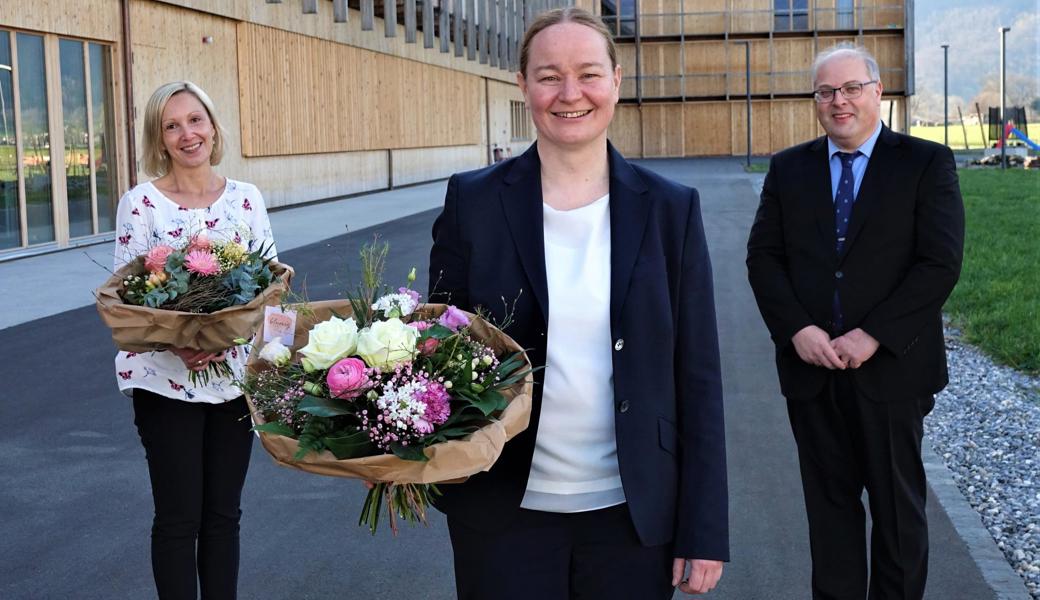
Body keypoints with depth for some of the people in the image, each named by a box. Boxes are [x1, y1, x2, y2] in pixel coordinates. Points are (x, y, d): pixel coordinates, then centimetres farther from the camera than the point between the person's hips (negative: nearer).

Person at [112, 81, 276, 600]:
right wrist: (176, 341, -25)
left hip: (235, 375, 3)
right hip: (165, 379, -3)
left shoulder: (246, 198, 3)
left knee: (222, 514, 12)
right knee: (178, 518, 4)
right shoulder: (140, 203, -6)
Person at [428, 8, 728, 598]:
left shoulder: (670, 209, -2)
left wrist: (705, 531, -3)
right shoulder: (473, 202, -3)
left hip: (633, 512, 1)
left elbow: (698, 378, -1)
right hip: (504, 512, 0)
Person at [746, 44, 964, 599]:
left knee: (898, 506, 10)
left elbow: (940, 263, -9)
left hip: (890, 368, -2)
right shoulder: (788, 169, 8)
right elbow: (763, 257, 4)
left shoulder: (927, 163, -2)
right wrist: (797, 330, -11)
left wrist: (873, 337, -16)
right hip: (811, 367, 3)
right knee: (829, 501, 11)